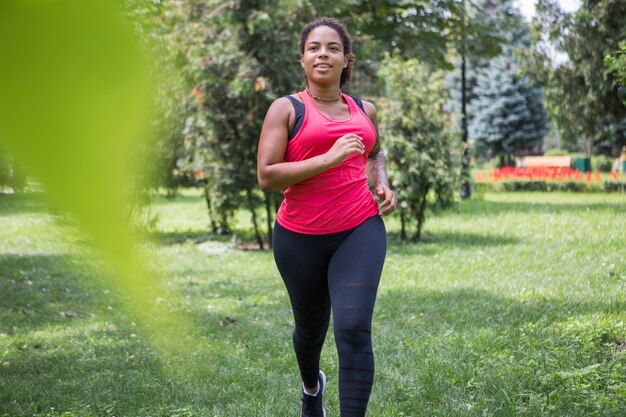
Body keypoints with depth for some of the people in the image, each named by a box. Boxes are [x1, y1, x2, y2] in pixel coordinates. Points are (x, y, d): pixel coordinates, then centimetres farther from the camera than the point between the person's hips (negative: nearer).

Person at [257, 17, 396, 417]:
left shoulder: (364, 110, 11)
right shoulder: (287, 109, -3)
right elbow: (266, 176, -13)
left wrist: (382, 183, 10)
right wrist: (328, 159, -21)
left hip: (360, 232, 1)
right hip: (301, 238, -1)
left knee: (354, 329, -17)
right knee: (310, 327, 19)